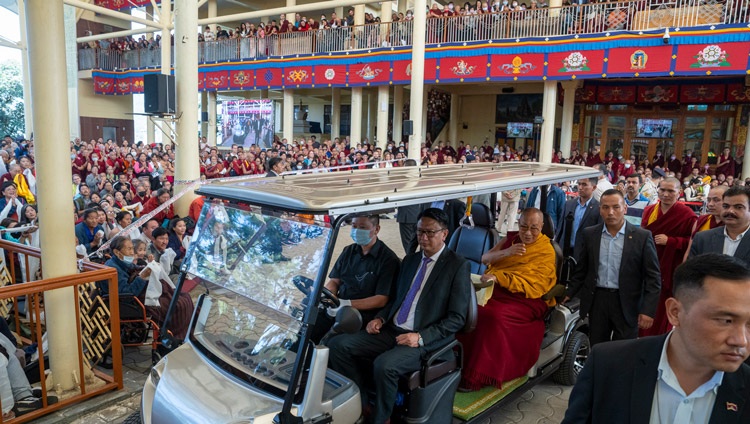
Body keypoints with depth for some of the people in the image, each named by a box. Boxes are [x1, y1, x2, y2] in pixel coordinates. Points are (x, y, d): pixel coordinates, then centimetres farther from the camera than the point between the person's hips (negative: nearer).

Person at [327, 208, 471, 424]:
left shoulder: (458, 265, -6)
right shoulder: (410, 260, 15)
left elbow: (457, 318, -9)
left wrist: (421, 337, -19)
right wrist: (380, 318, 2)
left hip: (426, 340, -7)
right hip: (392, 331, 7)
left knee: (384, 365, -33)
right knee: (337, 344, -10)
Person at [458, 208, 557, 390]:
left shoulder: (546, 251, 1)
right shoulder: (511, 240, 20)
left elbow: (532, 285, -12)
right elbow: (485, 258, 12)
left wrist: (498, 277, -23)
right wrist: (506, 252, -7)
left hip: (524, 300, -5)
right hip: (496, 291, 6)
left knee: (494, 315, -34)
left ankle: (477, 377, -26)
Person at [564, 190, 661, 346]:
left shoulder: (642, 237, -4)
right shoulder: (589, 234, 3)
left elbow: (653, 277, -4)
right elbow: (581, 269, 11)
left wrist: (648, 310, -10)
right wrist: (568, 294, 6)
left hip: (627, 303, -2)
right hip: (597, 300, 2)